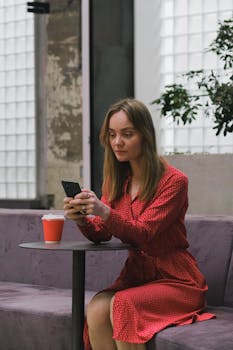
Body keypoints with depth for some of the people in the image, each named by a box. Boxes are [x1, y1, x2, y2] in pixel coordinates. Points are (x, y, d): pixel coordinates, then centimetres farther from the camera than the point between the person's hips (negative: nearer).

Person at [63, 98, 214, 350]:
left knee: (123, 305, -32)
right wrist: (82, 219, -19)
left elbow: (144, 233, -20)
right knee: (96, 309, -26)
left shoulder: (173, 180, -11)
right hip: (135, 274, 5)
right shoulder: (116, 180, 8)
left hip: (175, 279, -5)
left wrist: (104, 212, -36)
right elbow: (100, 235, 4)